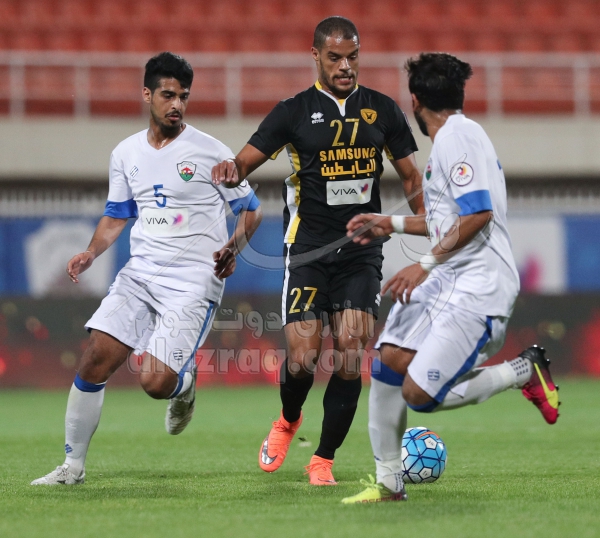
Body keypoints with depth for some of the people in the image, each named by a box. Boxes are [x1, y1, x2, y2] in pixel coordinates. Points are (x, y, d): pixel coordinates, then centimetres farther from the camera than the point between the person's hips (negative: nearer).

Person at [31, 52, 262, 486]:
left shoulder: (211, 152, -5)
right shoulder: (126, 154, 9)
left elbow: (251, 210, 4)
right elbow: (117, 215, 20)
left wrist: (233, 248, -14)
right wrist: (92, 253, 3)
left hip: (193, 283, -4)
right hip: (140, 273, 5)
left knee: (156, 382, -17)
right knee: (95, 360, -9)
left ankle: (185, 381, 21)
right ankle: (73, 464, 4)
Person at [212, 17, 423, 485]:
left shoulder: (382, 110, 8)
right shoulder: (295, 111, 2)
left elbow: (412, 177, 14)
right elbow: (246, 162, -2)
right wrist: (230, 170, -26)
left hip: (362, 250, 2)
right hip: (309, 249, -1)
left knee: (350, 358, -10)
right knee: (302, 359, -10)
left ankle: (323, 460, 4)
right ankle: (288, 421, 25)